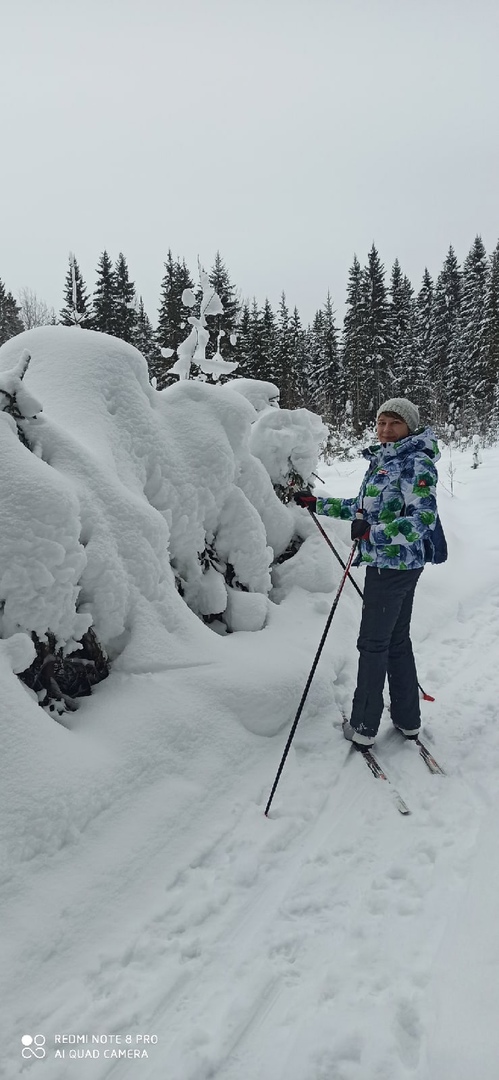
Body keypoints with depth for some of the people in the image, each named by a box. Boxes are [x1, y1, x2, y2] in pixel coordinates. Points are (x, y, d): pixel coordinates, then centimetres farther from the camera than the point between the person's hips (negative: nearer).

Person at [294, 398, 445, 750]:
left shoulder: (416, 463, -15)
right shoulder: (383, 461, 13)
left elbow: (423, 518, -25)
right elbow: (363, 506, 24)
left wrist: (373, 532, -35)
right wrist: (318, 503, 23)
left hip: (394, 564, -9)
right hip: (391, 563, 9)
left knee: (373, 643, 0)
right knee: (397, 640, 16)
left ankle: (364, 727, 12)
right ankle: (408, 720, 28)